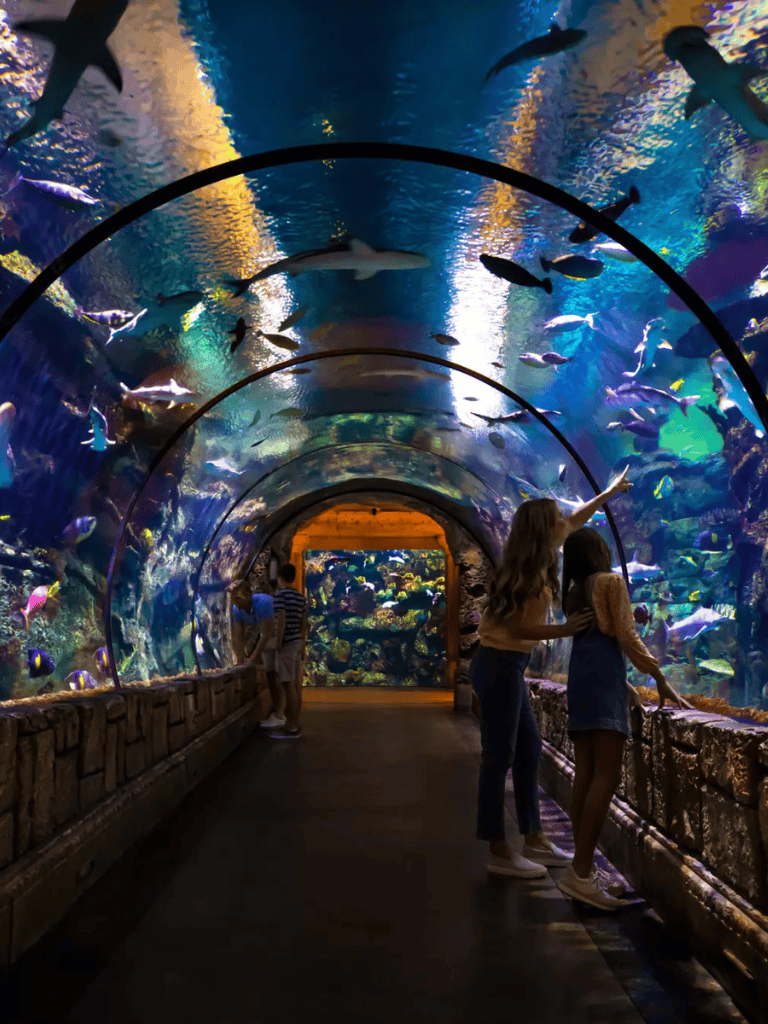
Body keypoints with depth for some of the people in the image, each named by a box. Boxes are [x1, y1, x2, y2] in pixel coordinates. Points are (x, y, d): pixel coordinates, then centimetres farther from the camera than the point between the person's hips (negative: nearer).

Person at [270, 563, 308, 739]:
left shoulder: (280, 594, -10)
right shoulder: (301, 597, 13)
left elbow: (281, 621, -17)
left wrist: (278, 644, -14)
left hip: (287, 643, -8)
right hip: (298, 642, 8)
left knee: (289, 685, -7)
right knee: (296, 685, 9)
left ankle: (291, 727, -6)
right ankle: (294, 724, 14)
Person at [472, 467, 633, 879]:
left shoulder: (539, 559, 9)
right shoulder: (528, 571, -18)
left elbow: (575, 521, 23)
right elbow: (516, 628, -20)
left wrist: (611, 492, 33)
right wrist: (564, 630, -22)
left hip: (508, 664, 10)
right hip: (498, 664, -10)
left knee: (528, 749, 14)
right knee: (499, 756, -4)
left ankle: (533, 840, 23)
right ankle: (499, 852, 5)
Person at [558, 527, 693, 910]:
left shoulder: (574, 592, 23)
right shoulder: (611, 581, 1)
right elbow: (626, 636, -6)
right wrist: (660, 678, -3)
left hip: (580, 678, 8)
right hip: (602, 678, -8)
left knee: (586, 774, 4)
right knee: (608, 775, -14)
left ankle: (582, 869, 3)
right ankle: (580, 871, -22)